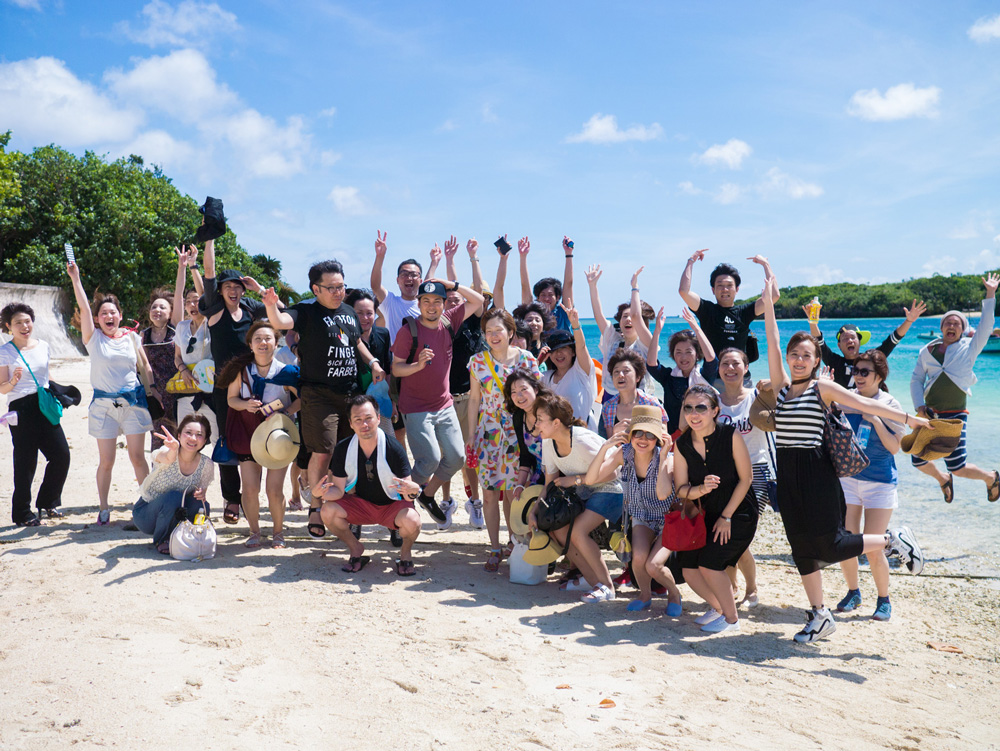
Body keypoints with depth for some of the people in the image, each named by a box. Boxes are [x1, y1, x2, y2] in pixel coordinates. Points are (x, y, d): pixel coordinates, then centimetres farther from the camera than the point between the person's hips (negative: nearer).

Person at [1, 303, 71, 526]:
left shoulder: (43, 346, 10)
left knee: (62, 455, 1)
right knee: (26, 462, -1)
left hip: (45, 406, 5)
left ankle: (47, 503, 20)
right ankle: (22, 513, 13)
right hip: (21, 409, -5)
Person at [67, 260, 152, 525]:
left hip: (133, 402, 1)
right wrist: (75, 278, -16)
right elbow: (83, 307, -9)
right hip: (104, 404, -1)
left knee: (137, 457, 0)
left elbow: (146, 367, 10)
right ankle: (103, 508, 16)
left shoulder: (131, 337, 6)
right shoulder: (93, 338, 2)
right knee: (106, 461, 2)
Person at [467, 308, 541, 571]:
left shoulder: (526, 359, -3)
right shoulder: (478, 361, 2)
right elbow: (474, 399, 6)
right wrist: (471, 435, 4)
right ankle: (495, 549, 13)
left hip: (517, 433, -1)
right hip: (488, 432, 1)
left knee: (513, 491, 1)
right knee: (489, 492, 2)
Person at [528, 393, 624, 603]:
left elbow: (610, 473, -22)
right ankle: (593, 580, 2)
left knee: (577, 531, -24)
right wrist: (533, 510, -8)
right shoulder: (548, 443, -5)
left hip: (609, 490, -8)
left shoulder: (582, 441, -29)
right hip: (583, 493, 8)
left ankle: (607, 586, -8)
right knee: (555, 529, -9)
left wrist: (575, 480, -21)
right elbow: (551, 485, 4)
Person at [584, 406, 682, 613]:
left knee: (652, 566, -22)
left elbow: (662, 494, -41)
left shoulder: (667, 459, -23)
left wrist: (663, 456, -37)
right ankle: (645, 595, 8)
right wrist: (605, 447, -33)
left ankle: (674, 593, 12)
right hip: (642, 518, 3)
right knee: (639, 558, -24)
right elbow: (590, 479, -23)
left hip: (668, 520, -3)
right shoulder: (623, 454, -14)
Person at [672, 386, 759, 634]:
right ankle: (717, 606, 29)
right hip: (706, 513, 5)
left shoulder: (731, 436, -18)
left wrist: (726, 517, -12)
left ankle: (731, 619, 5)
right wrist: (701, 489, -28)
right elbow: (681, 490, -6)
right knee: (689, 568, -2)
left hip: (738, 512, -5)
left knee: (709, 562, -18)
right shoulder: (682, 445, -7)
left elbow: (745, 479, -13)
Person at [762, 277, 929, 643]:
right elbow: (772, 345, 2)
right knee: (801, 549, 10)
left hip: (816, 473, -5)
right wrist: (768, 305, -3)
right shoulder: (781, 385, 8)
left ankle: (894, 541, 19)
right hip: (788, 475, 5)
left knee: (830, 547, -3)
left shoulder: (823, 387, -3)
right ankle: (819, 616, 22)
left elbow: (864, 403, -10)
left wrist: (907, 418, -17)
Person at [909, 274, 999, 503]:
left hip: (955, 415, -4)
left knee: (958, 468, -8)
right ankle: (943, 479, 37)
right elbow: (916, 379, 11)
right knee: (919, 462, 4)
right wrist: (919, 405, -3)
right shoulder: (927, 351, 8)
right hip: (930, 414, 4)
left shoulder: (969, 347, 2)